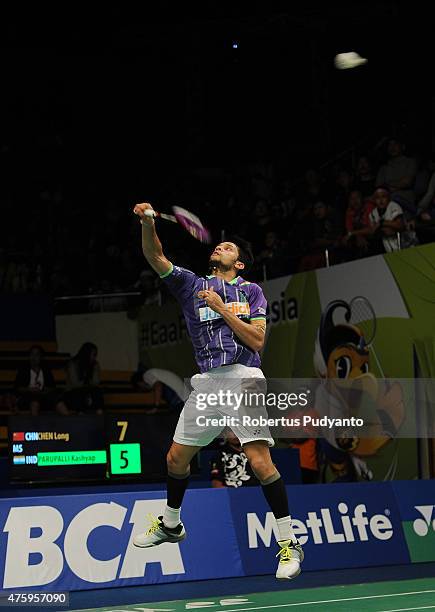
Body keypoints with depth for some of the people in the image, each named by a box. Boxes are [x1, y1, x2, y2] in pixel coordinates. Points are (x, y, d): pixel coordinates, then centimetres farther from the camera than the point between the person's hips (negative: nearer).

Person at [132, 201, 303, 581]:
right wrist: (148, 223, -14)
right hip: (206, 383, 4)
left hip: (243, 380, -4)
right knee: (177, 458, 11)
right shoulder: (191, 285, 16)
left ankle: (289, 544, -7)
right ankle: (170, 525, 36)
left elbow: (257, 340, -2)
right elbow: (156, 258, 2)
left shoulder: (251, 291, 10)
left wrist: (222, 309, -6)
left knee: (261, 462, -15)